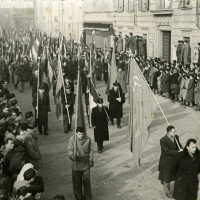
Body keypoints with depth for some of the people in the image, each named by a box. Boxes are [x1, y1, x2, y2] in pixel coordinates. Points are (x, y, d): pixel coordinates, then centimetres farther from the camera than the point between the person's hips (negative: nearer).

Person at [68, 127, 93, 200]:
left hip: (86, 164, 0)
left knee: (87, 180, 6)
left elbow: (90, 151, 4)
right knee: (77, 181, 9)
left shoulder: (88, 139, -6)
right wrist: (72, 155, -29)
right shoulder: (72, 139, -9)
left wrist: (91, 160, 6)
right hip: (76, 163, 0)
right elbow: (70, 150, -9)